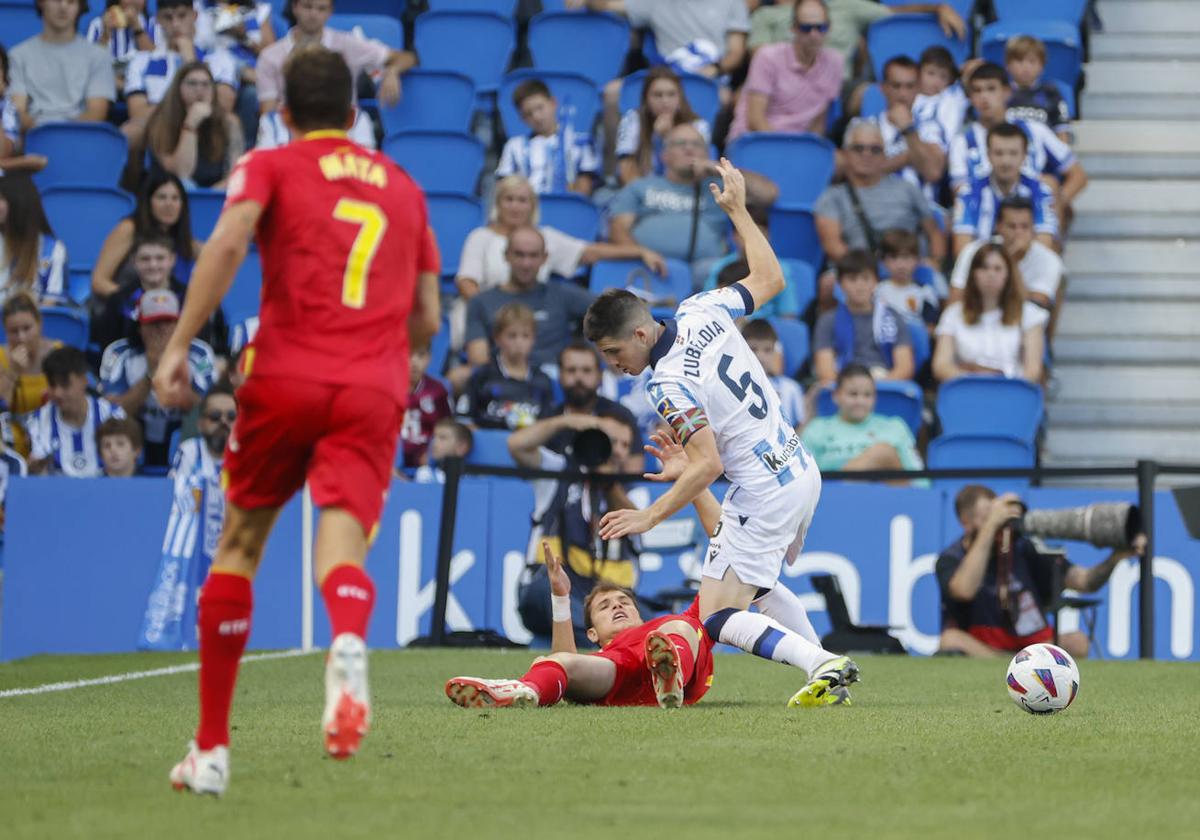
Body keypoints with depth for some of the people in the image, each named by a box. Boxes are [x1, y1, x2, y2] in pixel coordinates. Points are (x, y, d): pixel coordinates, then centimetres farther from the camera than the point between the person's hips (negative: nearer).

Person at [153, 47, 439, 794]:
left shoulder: (269, 166, 11)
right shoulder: (404, 187, 23)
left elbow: (229, 241, -11)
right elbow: (427, 318, 23)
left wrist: (180, 347, -12)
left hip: (286, 375, -1)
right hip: (376, 389, 1)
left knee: (241, 543, 13)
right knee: (342, 540, -13)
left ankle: (212, 746, 13)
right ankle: (349, 644, -50)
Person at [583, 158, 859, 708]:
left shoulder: (670, 385, -21)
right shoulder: (701, 311, 1)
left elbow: (708, 465, -25)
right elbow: (770, 279, 17)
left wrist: (649, 517, -21)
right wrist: (739, 212, 25)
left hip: (763, 494, -10)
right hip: (801, 472, 10)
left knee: (718, 618, -7)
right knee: (756, 584, 28)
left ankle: (822, 664, -23)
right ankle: (830, 678, 18)